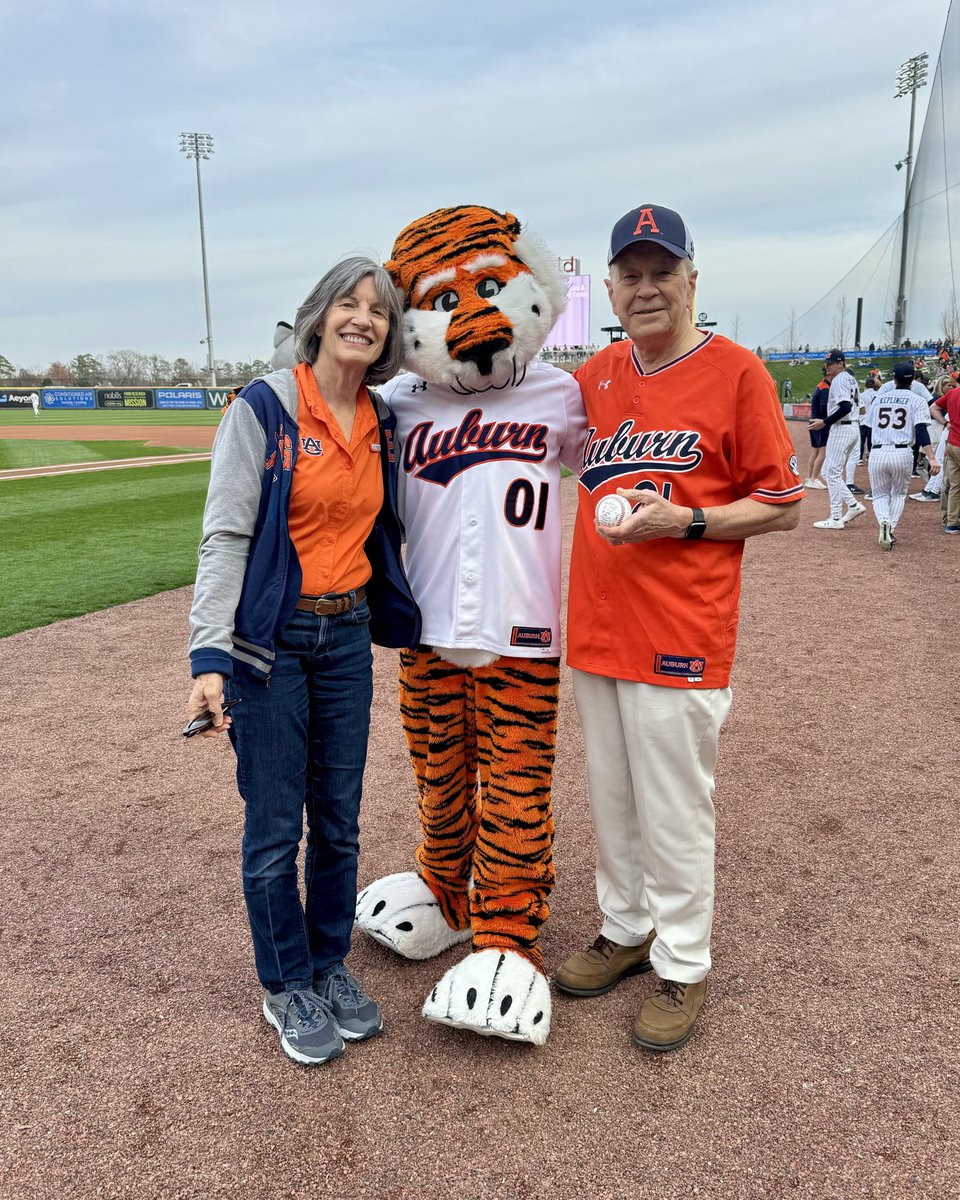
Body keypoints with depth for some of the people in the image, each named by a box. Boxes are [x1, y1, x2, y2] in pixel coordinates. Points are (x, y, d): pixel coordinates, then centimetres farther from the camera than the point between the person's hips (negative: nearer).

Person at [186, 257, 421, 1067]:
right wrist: (210, 654, -19)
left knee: (339, 819, 13)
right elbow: (225, 537, -13)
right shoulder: (264, 408, -9)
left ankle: (330, 966, 34)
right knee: (275, 827, 5)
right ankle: (286, 987, 27)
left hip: (347, 636, 5)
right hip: (269, 639, -5)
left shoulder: (382, 425, 7)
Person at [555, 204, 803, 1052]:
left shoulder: (735, 372, -7)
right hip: (596, 628, 6)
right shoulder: (596, 377, 10)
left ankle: (683, 967, 24)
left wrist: (684, 521, -18)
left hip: (680, 637, -6)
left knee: (675, 813, 4)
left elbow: (785, 505, -7)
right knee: (611, 800, 17)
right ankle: (627, 930, 37)